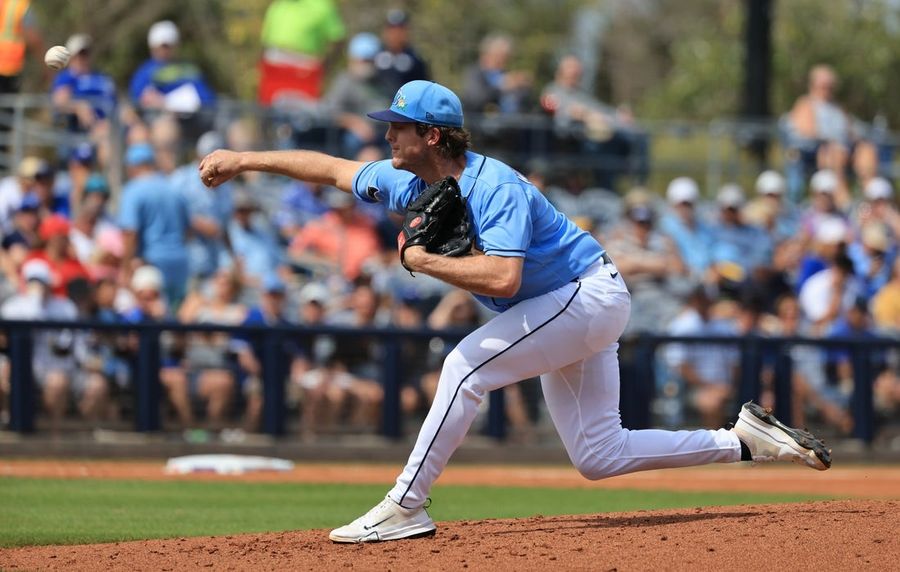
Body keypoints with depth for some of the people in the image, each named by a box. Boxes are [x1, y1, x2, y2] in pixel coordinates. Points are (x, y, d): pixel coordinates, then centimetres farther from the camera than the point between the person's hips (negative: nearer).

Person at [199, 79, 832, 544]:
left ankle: (405, 507, -19)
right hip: (569, 310, 10)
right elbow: (333, 168, 10)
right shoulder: (411, 184, -1)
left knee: (468, 364, -22)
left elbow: (502, 277, -39)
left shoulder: (495, 188, -27)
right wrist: (244, 160, 7)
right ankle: (747, 440, 14)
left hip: (589, 294, -10)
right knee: (598, 455, 8)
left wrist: (424, 261, -28)